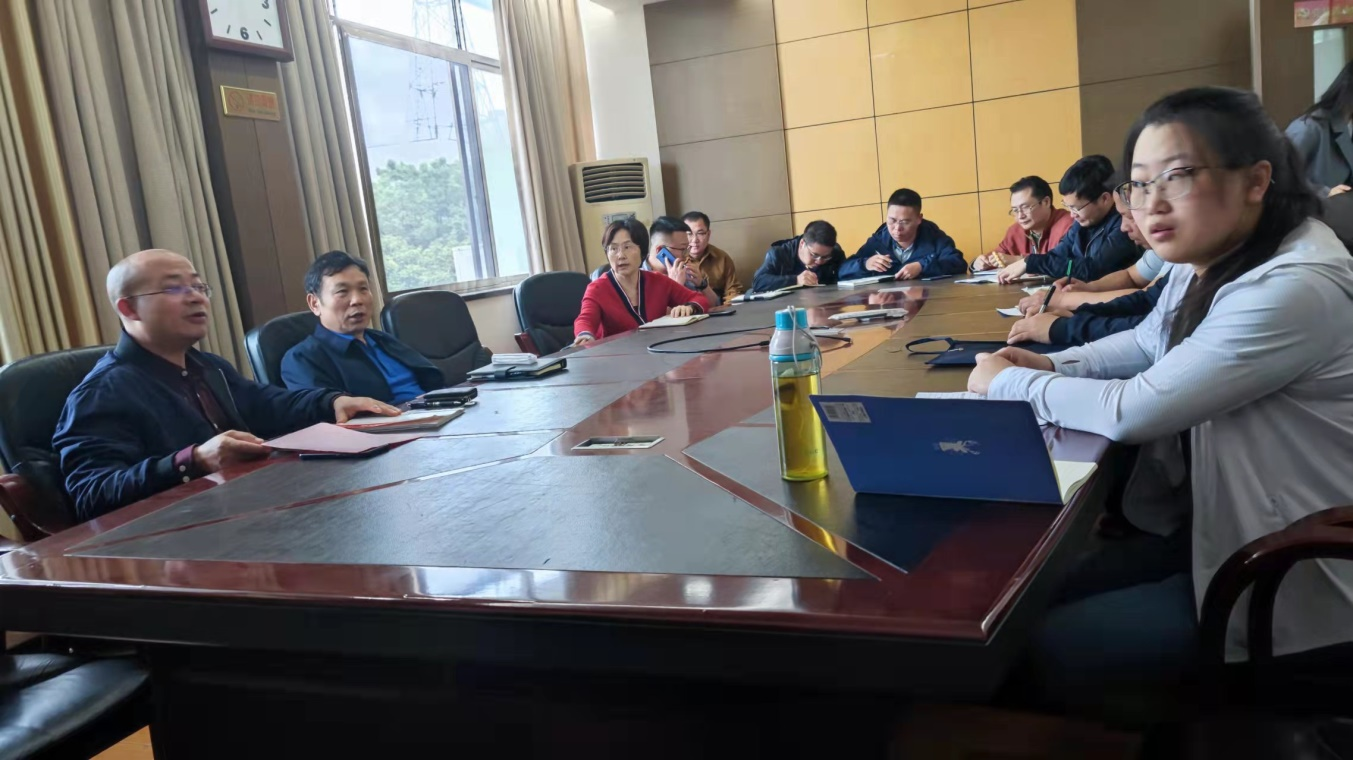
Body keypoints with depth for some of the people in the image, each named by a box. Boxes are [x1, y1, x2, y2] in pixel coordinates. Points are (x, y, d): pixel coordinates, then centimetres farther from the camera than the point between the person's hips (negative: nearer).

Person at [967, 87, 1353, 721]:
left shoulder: (1296, 288, -28)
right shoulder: (1203, 267, 2)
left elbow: (1134, 412, -30)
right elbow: (1146, 343, 21)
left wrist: (1010, 383, -13)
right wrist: (1051, 365, 1)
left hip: (1293, 584, -9)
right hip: (1220, 529, 9)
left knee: (1049, 650, -12)